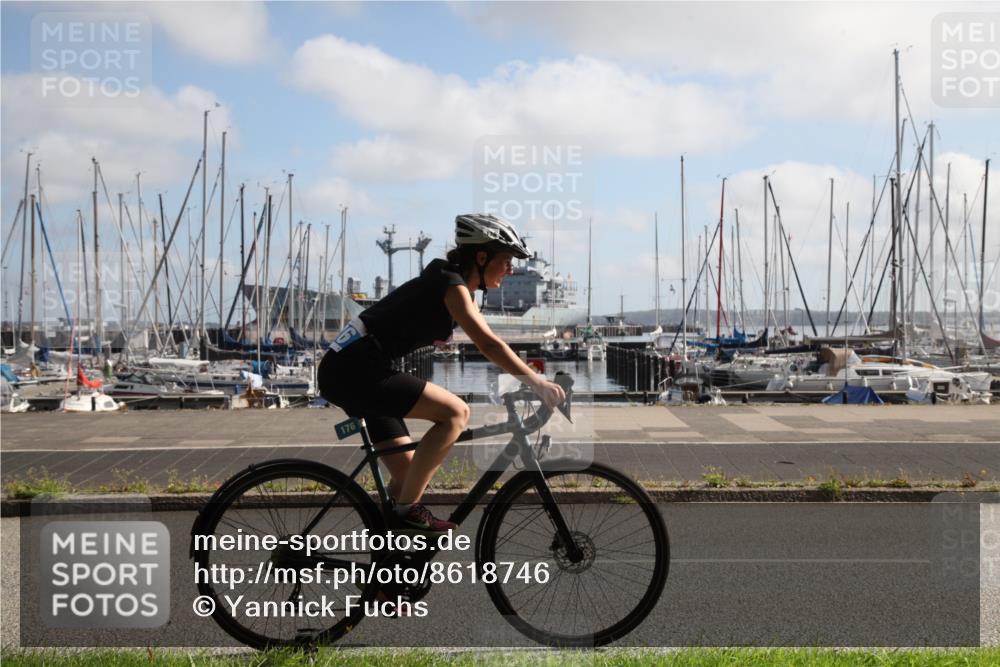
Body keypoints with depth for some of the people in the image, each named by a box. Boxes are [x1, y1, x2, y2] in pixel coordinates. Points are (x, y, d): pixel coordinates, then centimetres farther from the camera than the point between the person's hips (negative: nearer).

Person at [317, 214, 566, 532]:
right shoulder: (452, 285, -12)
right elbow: (488, 344, -23)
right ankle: (407, 510, -12)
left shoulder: (453, 286, 18)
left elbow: (488, 345, 22)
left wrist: (533, 379, 15)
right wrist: (539, 383, -24)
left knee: (408, 475, 11)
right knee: (455, 412, -17)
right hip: (357, 370, -10)